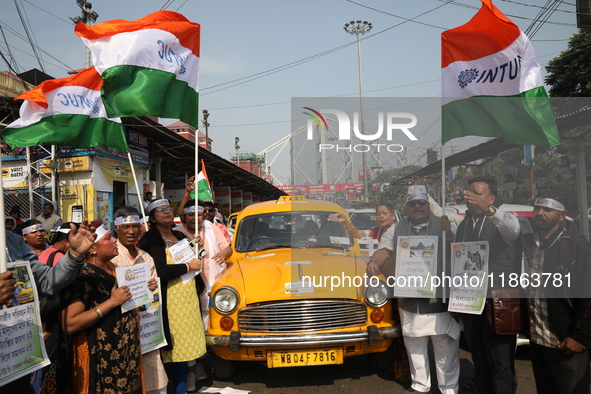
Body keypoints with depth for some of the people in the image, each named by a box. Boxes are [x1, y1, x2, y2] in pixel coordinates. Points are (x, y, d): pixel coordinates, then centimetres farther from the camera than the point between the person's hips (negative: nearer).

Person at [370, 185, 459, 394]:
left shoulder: (443, 226, -4)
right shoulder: (396, 230, 6)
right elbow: (384, 250, 3)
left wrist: (448, 233, -30)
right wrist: (373, 262, -19)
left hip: (440, 299, -3)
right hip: (409, 300, 4)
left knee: (446, 348, 5)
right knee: (414, 346, 18)